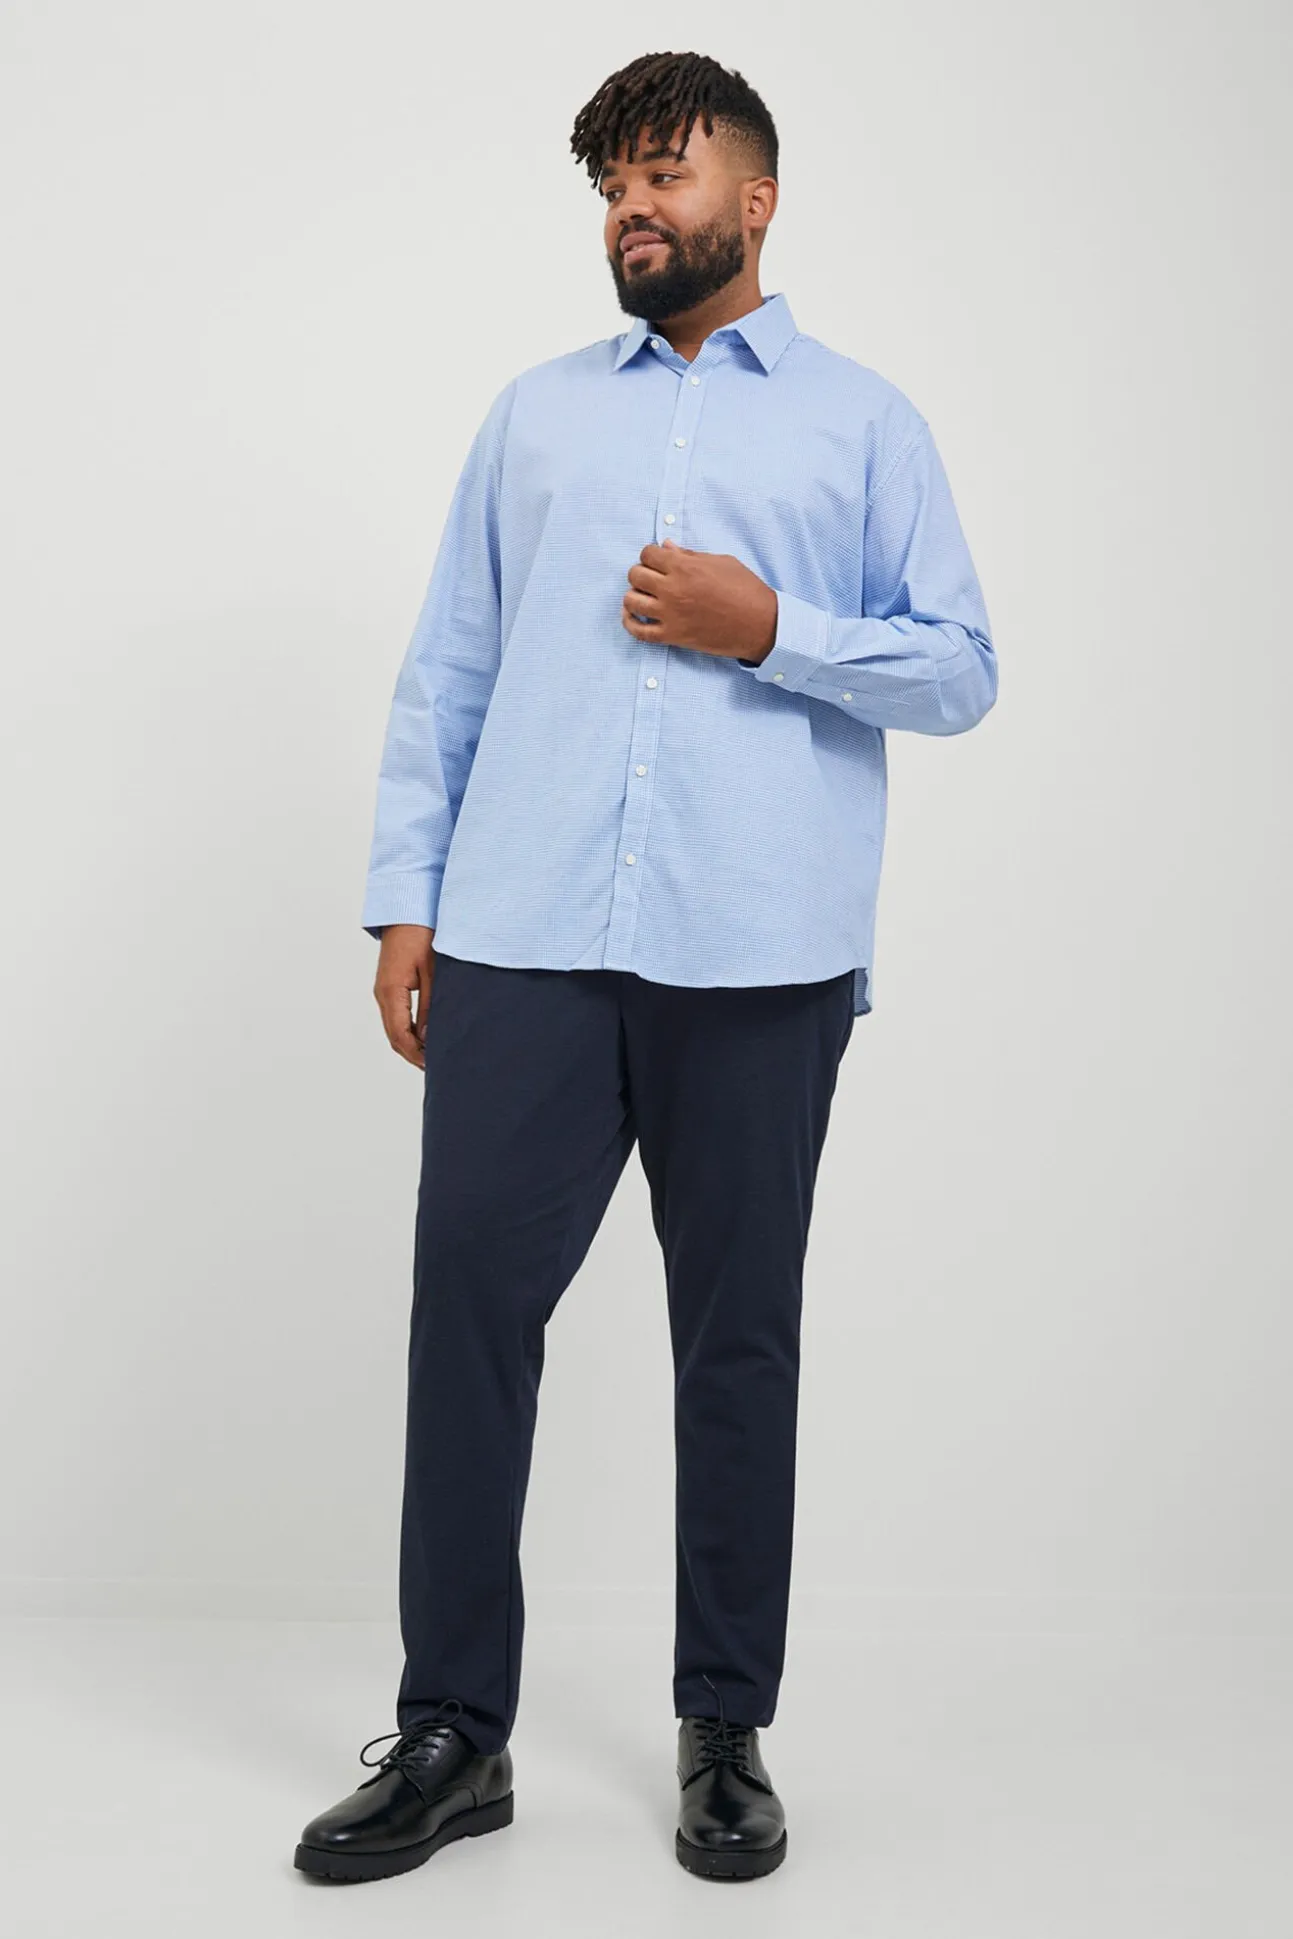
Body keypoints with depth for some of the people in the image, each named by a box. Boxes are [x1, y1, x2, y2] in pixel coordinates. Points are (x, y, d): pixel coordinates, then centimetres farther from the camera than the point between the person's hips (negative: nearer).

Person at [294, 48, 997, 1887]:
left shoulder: (864, 418, 13)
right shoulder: (535, 411, 21)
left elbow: (962, 671, 7)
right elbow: (446, 668, 16)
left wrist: (771, 630, -8)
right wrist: (404, 895, 6)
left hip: (756, 956, -2)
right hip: (520, 941, 2)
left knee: (740, 1336, 5)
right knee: (470, 1300, -2)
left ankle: (726, 1735, 19)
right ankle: (453, 1734, 12)